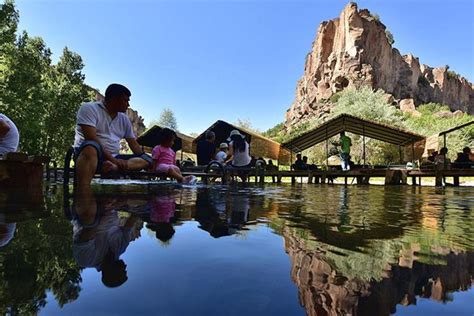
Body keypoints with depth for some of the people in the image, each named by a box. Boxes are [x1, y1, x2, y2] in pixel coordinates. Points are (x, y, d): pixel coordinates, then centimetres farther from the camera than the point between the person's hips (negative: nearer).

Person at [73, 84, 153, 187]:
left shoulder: (124, 119, 15)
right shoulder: (89, 108, -5)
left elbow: (133, 144, 16)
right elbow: (91, 139, -18)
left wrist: (145, 161, 3)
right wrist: (113, 160, -25)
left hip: (114, 158, 7)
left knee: (147, 160, -9)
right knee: (91, 148, -40)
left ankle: (114, 166, -35)